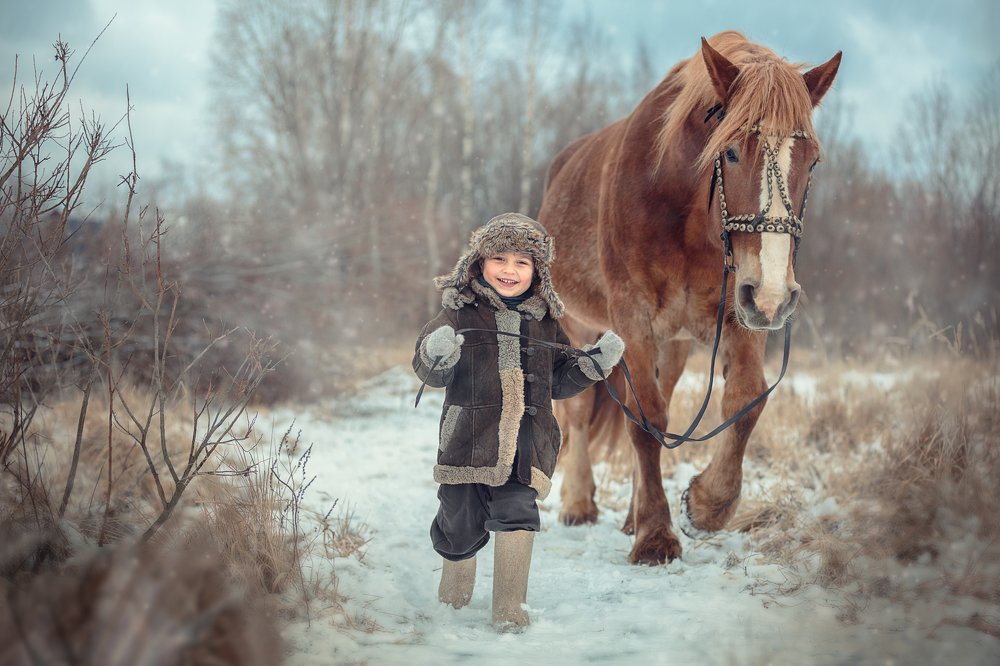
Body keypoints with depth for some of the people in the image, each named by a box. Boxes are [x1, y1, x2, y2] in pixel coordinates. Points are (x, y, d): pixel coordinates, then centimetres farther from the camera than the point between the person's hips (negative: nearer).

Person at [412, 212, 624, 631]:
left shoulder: (545, 320, 15)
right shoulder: (460, 310, 2)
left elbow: (560, 382, 23)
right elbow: (430, 373, -3)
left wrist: (596, 362, 8)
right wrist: (436, 356, -26)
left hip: (528, 438, 2)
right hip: (469, 435, -1)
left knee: (516, 511, -16)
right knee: (461, 521, 6)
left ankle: (509, 608, -8)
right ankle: (456, 582, 39)